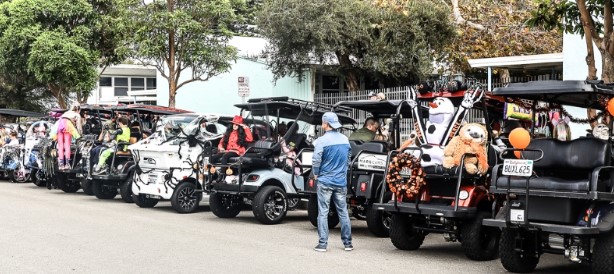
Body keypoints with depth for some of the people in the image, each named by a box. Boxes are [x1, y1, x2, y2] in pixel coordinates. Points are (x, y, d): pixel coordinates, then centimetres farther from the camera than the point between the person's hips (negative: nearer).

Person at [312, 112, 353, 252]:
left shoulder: (322, 140, -14)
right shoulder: (345, 139, 5)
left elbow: (316, 160, -17)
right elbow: (349, 156, 15)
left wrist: (316, 174, -1)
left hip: (325, 181, -5)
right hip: (341, 181, 5)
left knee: (323, 212, 1)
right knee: (343, 212, 11)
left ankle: (322, 243, 1)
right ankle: (347, 243, 14)